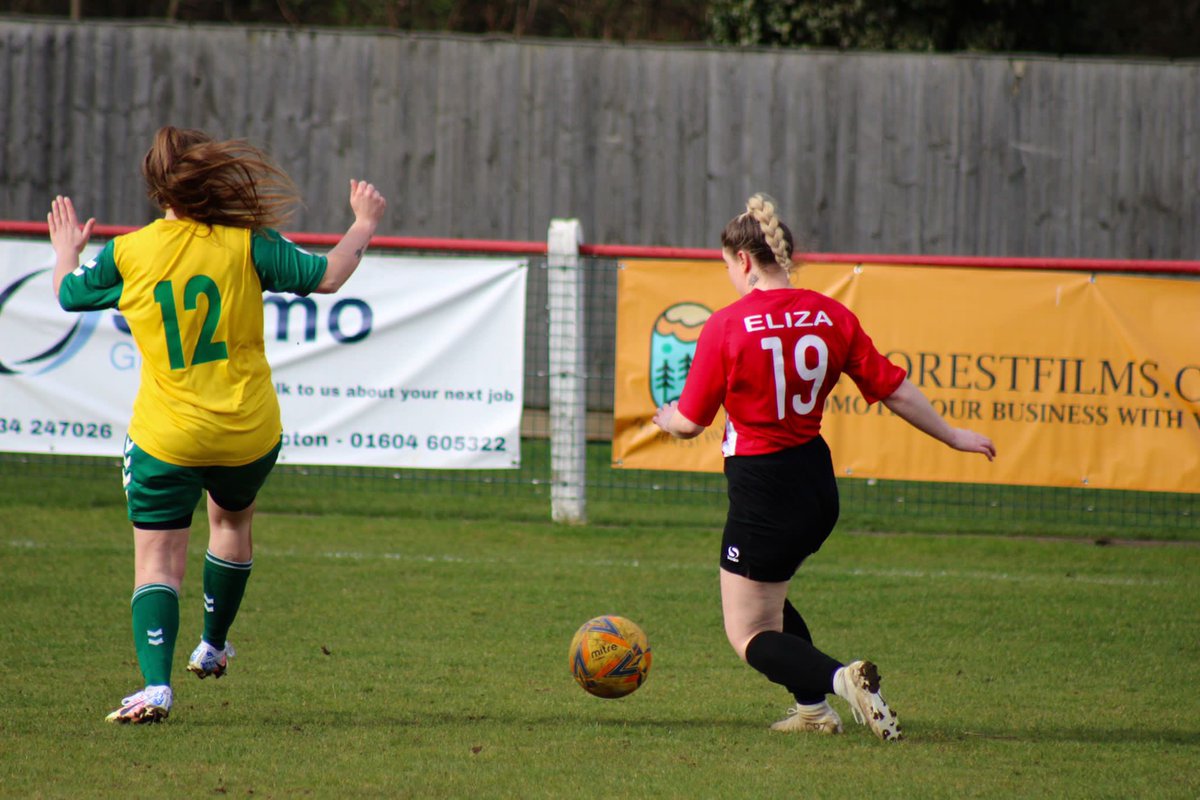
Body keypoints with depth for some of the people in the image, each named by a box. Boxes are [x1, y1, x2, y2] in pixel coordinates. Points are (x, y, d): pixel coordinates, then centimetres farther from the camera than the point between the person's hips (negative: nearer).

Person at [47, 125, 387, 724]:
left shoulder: (128, 253, -6)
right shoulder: (247, 243, -8)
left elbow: (69, 295, 11)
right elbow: (326, 276, -3)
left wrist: (66, 252, 33)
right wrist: (364, 224, 15)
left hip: (165, 438, -2)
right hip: (249, 430, 2)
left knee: (157, 559, -2)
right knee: (232, 520, 31)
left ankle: (156, 683, -22)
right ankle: (213, 647, 43)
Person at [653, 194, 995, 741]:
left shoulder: (726, 327, -14)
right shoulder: (830, 316, -1)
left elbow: (689, 422, -9)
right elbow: (893, 390, 2)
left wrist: (665, 418, 15)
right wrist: (953, 436, 16)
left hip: (761, 491, -6)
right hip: (817, 483, 6)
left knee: (749, 636, 4)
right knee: (766, 596, 31)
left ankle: (839, 679, -22)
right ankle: (813, 710, 27)